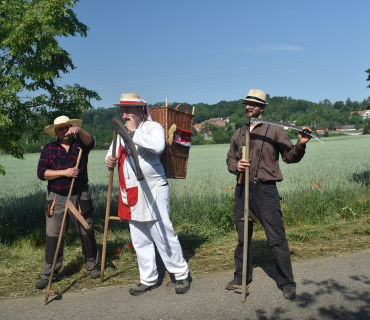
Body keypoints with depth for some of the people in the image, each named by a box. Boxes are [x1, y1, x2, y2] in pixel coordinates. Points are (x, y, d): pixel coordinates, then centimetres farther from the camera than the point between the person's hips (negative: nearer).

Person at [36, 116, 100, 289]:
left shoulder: (80, 145, 7)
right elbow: (41, 172, -2)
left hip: (80, 197, 0)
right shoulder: (48, 149, 8)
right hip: (56, 199, 0)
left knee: (86, 233, 7)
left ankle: (93, 266, 24)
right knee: (53, 236, 0)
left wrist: (79, 130, -36)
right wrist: (64, 172, -13)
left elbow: (90, 141, -17)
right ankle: (48, 273, 12)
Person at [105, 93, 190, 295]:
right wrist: (109, 160, 1)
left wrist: (134, 132, -19)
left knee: (163, 235, -2)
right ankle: (148, 279, 25)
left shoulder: (153, 127, -4)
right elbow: (111, 152, 25)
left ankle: (181, 274, 15)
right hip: (130, 194, 7)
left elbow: (158, 146, -26)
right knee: (140, 240, 12)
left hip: (152, 191, -6)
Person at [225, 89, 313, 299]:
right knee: (243, 237, 14)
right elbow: (230, 159, 20)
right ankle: (242, 277, 29)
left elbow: (290, 156, -3)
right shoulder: (239, 134, 15)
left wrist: (301, 145, -22)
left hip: (265, 190, -5)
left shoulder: (274, 131, 1)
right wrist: (236, 166, -3)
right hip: (242, 189, 5)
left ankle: (287, 283, 10)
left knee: (276, 239, -3)